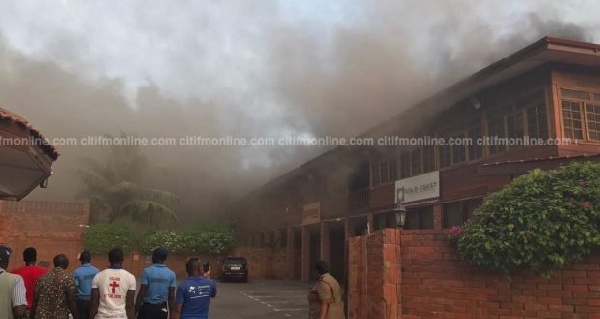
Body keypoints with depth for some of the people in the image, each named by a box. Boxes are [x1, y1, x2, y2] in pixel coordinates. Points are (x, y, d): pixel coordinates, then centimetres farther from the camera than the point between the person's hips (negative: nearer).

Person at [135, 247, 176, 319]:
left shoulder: (147, 271, -9)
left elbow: (141, 293, -11)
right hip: (162, 309, 3)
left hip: (147, 307, -3)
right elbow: (171, 296, 0)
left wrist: (135, 311, -4)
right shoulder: (171, 274, 1)